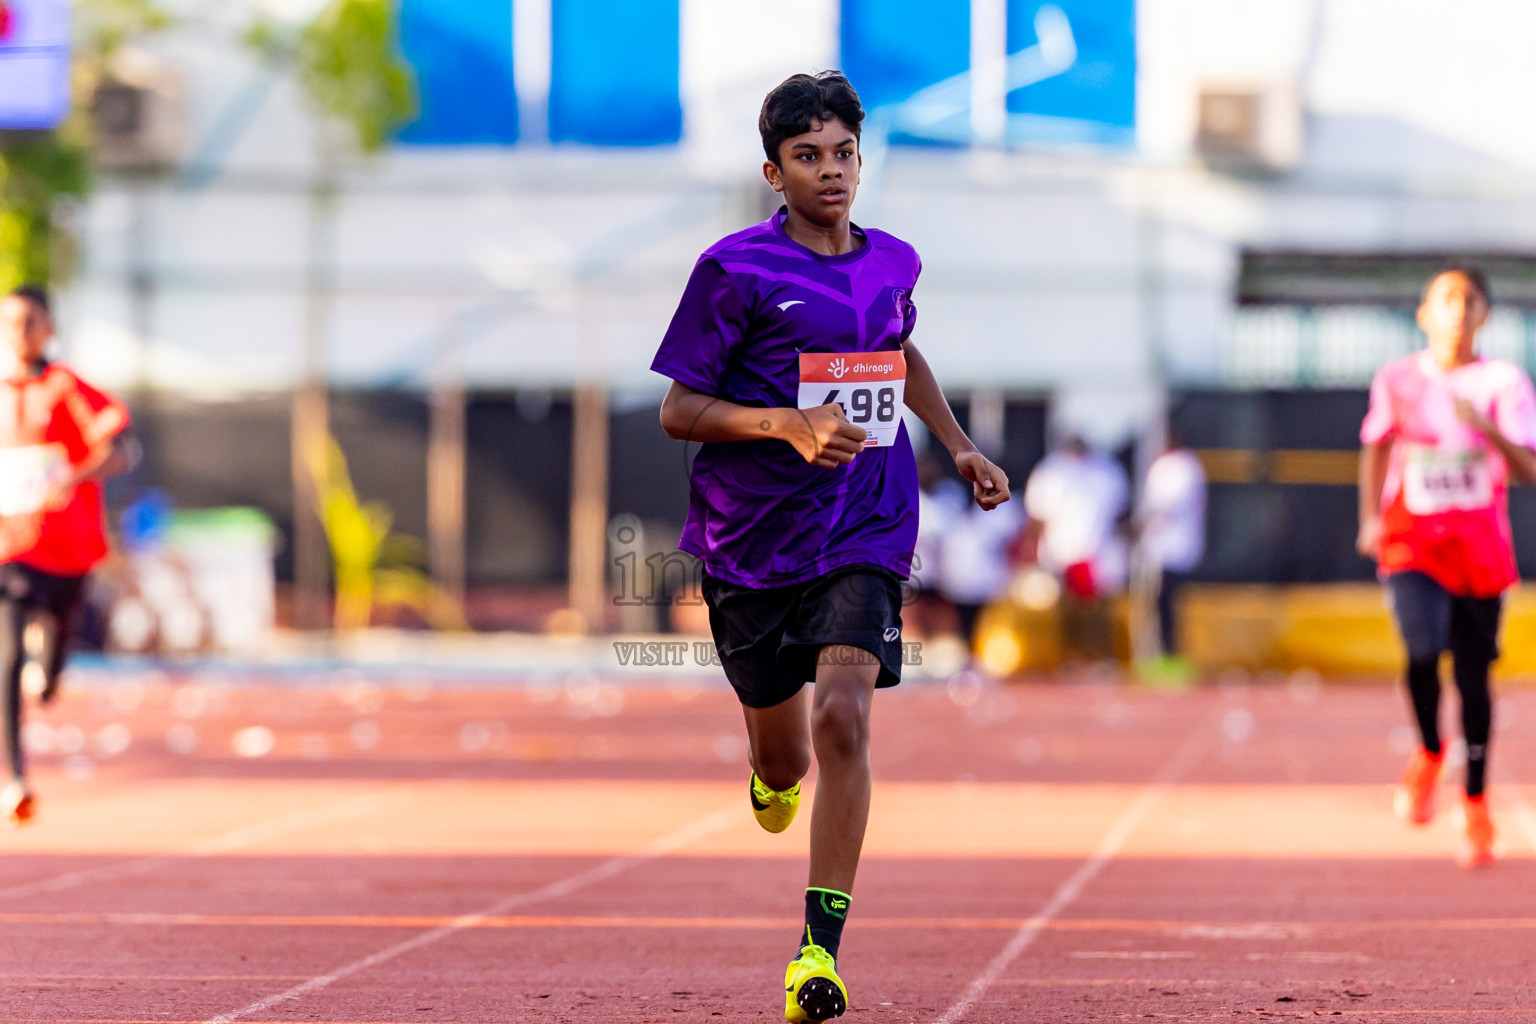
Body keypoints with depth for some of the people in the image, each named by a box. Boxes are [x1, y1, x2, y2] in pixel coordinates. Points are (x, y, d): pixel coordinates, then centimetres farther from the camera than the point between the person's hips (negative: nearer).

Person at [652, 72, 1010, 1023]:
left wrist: (961, 446, 20)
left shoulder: (891, 262, 6)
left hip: (863, 531, 1)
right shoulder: (736, 269, -8)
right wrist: (789, 424, -22)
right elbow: (678, 410, -8)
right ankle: (776, 778, 54)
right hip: (751, 538, -1)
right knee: (784, 756, 12)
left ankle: (822, 947, -19)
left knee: (843, 719, -21)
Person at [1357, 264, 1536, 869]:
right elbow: (1377, 449, 16)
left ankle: (1475, 805, 22)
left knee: (1473, 677, 5)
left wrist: (1486, 428, -24)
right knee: (1423, 650, -24)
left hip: (1481, 550, 0)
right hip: (1413, 543, 0)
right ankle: (1429, 753, 5)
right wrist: (1371, 518, 4)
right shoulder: (1398, 380, 3)